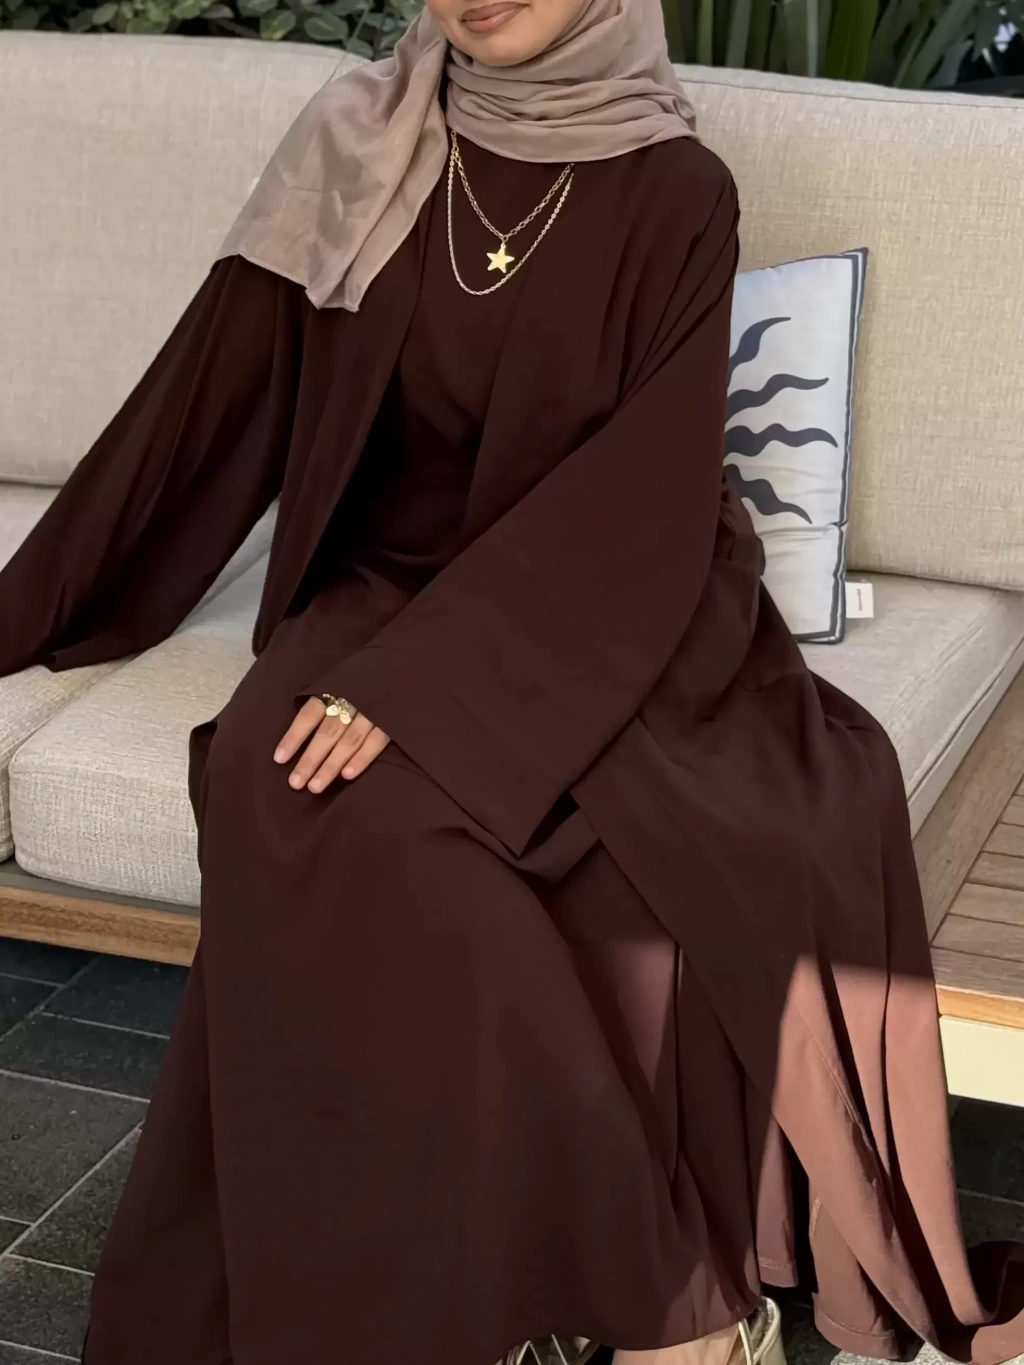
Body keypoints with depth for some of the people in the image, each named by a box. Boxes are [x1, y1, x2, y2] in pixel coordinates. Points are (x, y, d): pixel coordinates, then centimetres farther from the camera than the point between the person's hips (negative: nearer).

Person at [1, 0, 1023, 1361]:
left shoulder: (675, 195, -6)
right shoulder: (360, 147, 0)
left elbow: (637, 496, -14)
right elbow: (216, 389, 4)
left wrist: (423, 686, -26)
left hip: (601, 619, -1)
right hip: (388, 587, 2)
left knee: (748, 850, -31)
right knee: (294, 791, -30)